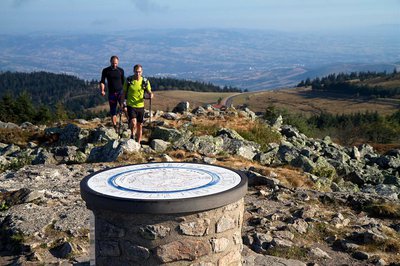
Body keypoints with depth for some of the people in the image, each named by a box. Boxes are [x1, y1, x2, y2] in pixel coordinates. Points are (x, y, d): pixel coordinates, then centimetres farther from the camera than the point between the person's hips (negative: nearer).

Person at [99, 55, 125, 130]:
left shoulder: (121, 70, 3)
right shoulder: (106, 71, 1)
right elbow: (102, 82, 3)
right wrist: (102, 90, -13)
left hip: (120, 91, -1)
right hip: (111, 93, 1)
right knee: (113, 111, 5)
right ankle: (115, 126, 13)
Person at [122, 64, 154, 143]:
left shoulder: (145, 81, -2)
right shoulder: (128, 80, -5)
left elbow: (149, 92, 3)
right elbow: (124, 93, 2)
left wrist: (151, 95, -22)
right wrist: (124, 105, -5)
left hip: (140, 106, 2)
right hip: (131, 106, -2)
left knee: (139, 125, 8)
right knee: (133, 122, -21)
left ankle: (138, 143, 22)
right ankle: (132, 135, 9)